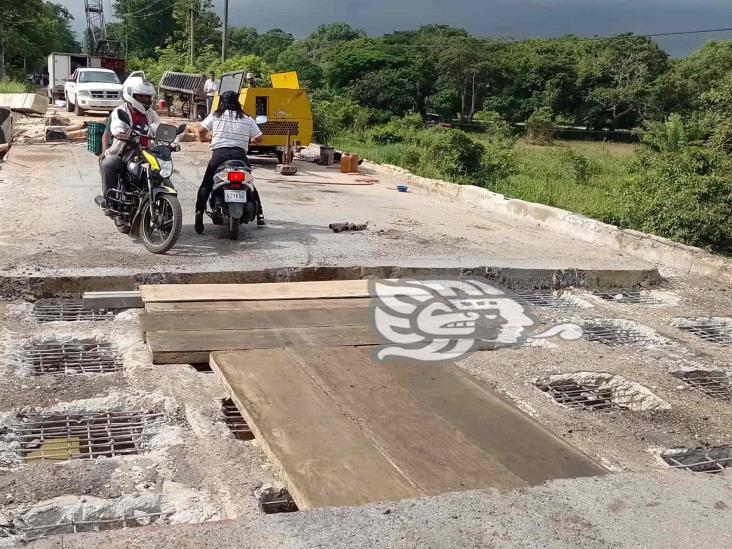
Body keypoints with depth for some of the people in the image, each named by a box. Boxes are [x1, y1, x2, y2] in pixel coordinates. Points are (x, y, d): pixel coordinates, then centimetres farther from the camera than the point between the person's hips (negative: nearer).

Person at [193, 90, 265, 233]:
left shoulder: (215, 116, 8)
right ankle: (259, 215, 14)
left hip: (219, 154, -2)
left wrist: (203, 139, 22)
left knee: (206, 186, 9)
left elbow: (201, 130, 1)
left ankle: (199, 212, -10)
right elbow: (259, 138, 12)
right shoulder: (247, 119, 12)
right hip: (240, 155, 2)